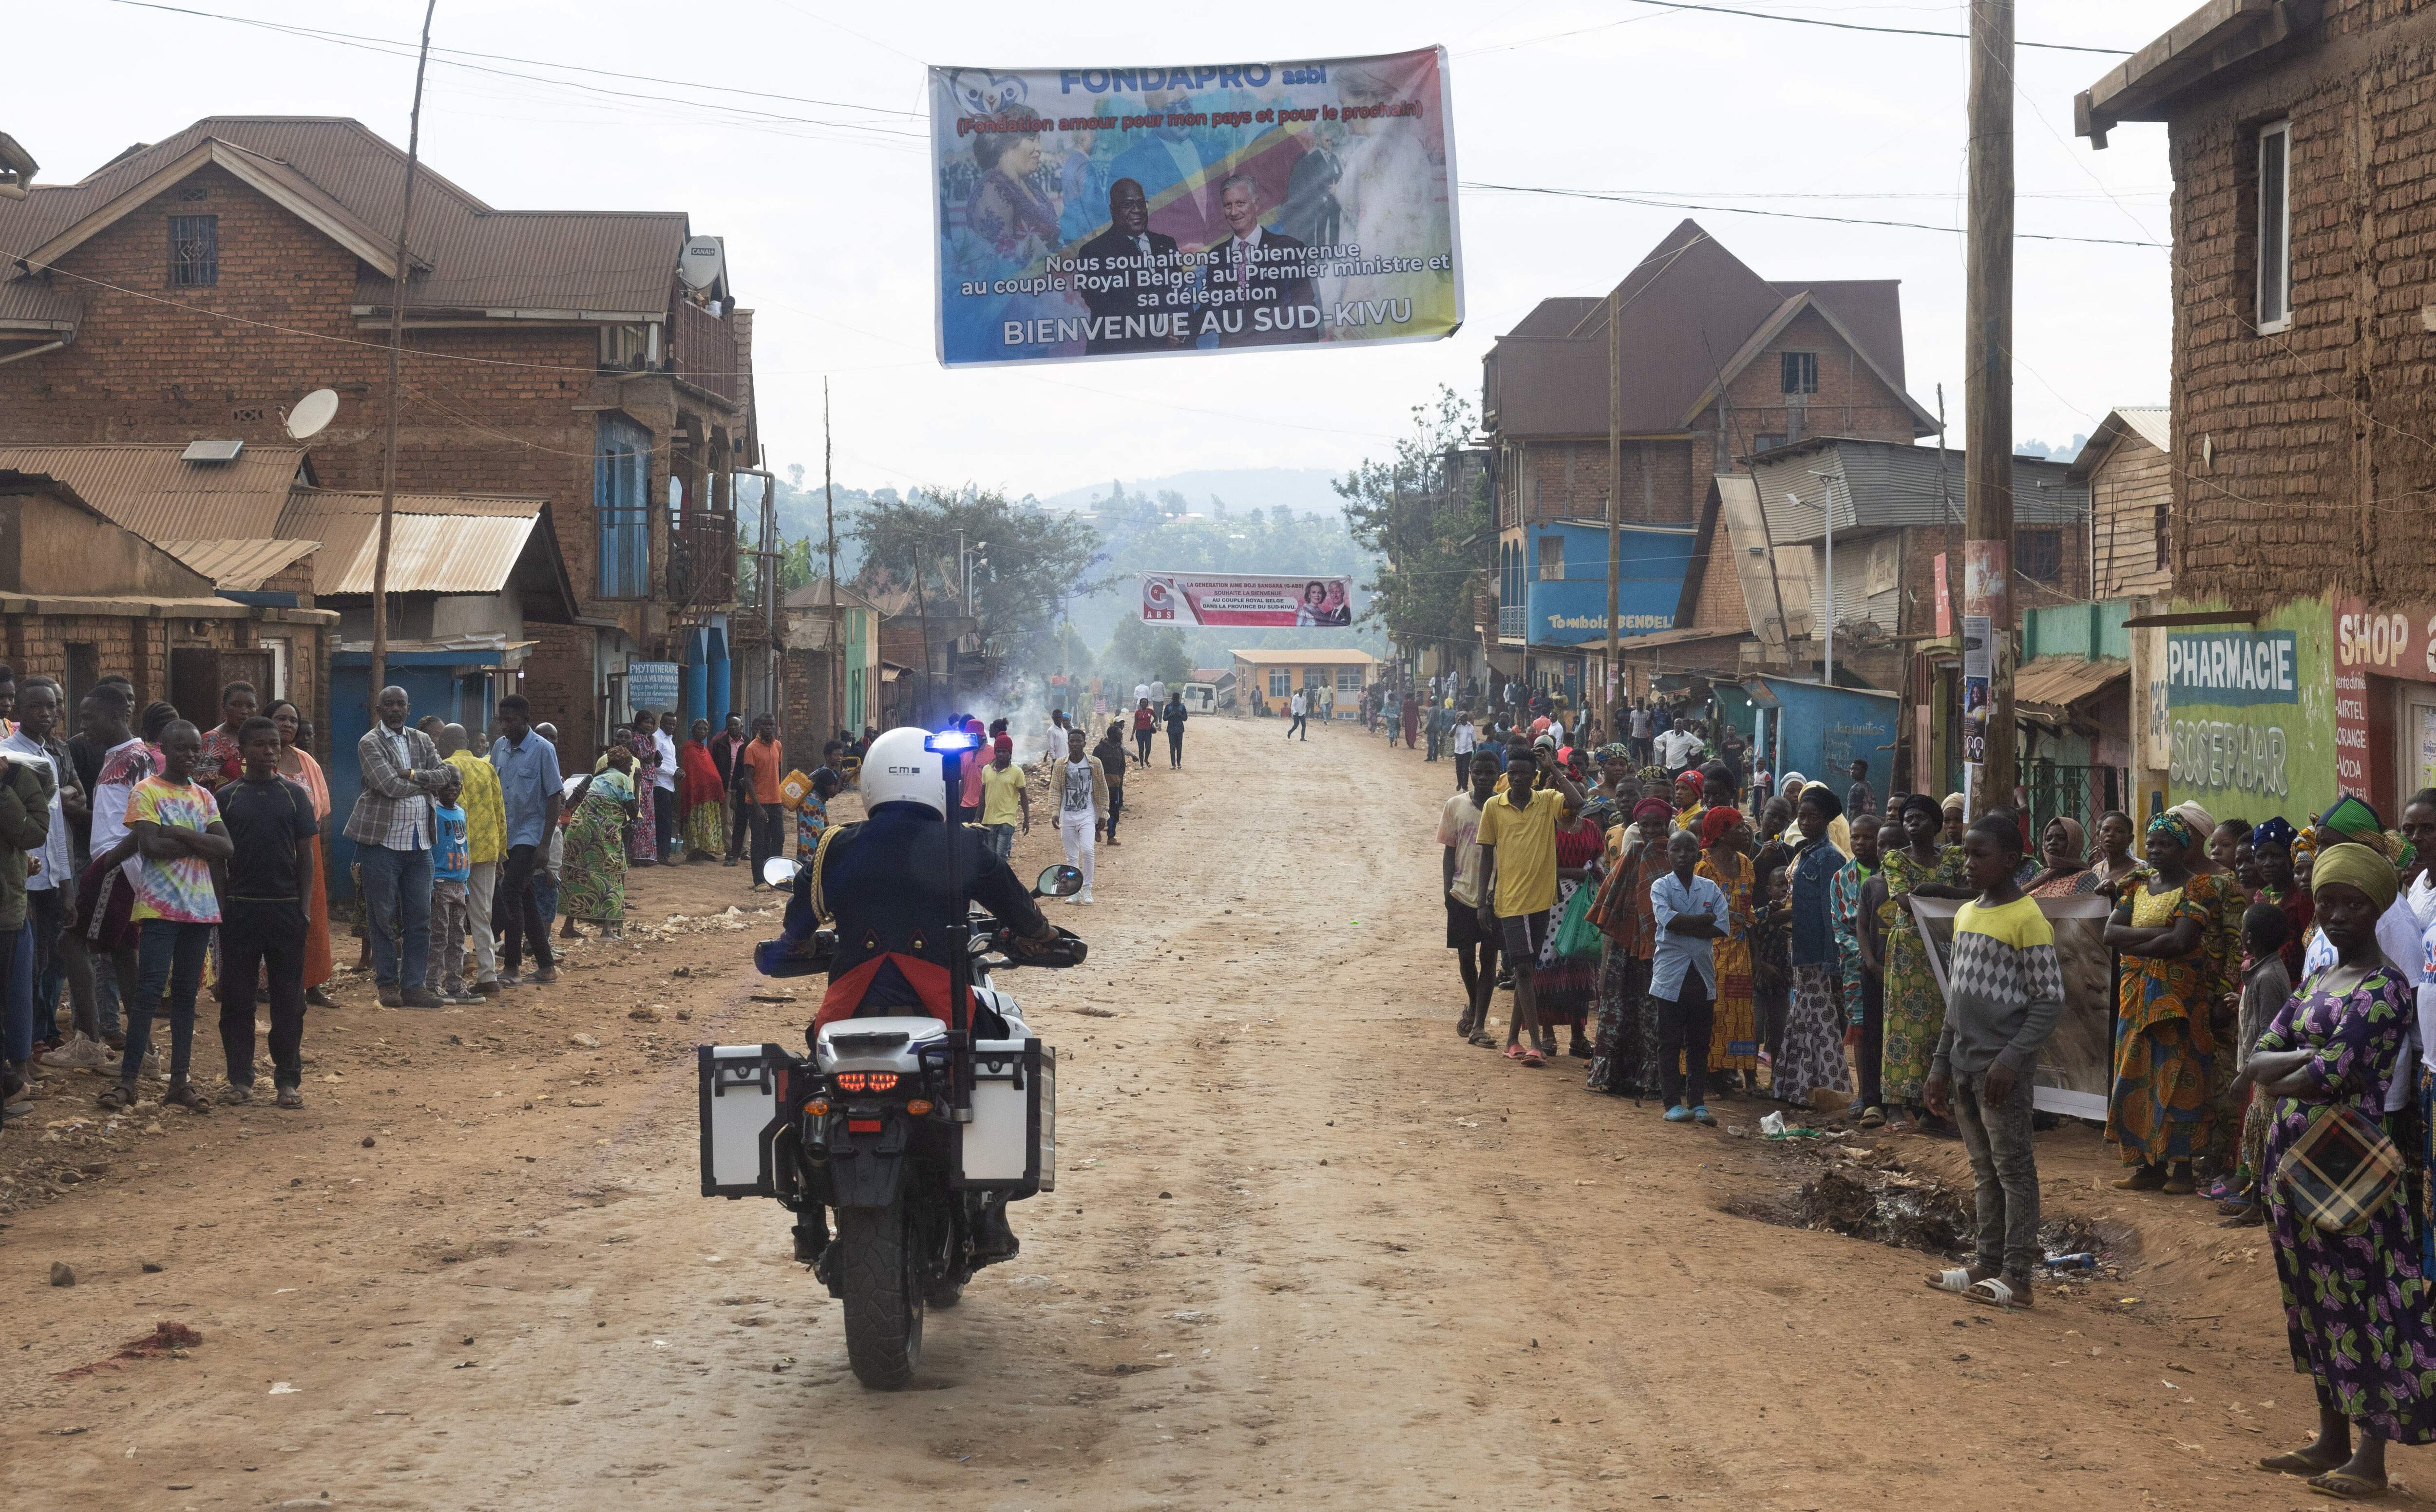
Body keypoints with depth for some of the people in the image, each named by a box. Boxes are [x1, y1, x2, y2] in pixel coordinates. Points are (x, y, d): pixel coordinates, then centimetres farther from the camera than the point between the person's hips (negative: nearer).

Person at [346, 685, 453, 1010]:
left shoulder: (421, 740, 14)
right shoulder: (370, 743, -4)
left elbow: (445, 773, 2)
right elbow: (390, 786, -16)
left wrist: (415, 775, -14)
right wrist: (430, 782, -4)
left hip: (419, 845, 5)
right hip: (383, 842, -5)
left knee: (420, 919, 3)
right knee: (384, 917, 0)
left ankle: (413, 986, 8)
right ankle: (387, 984, 8)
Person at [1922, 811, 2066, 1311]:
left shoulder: (2027, 919, -11)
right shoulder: (1966, 914, 12)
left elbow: (2050, 1000, -13)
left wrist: (2011, 1058, -21)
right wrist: (1941, 1064, 16)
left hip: (2002, 1067, -8)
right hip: (1965, 1064, 8)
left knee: (2014, 1167, -3)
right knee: (1984, 1170, 13)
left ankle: (2017, 1275, -1)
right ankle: (1988, 1263, 19)